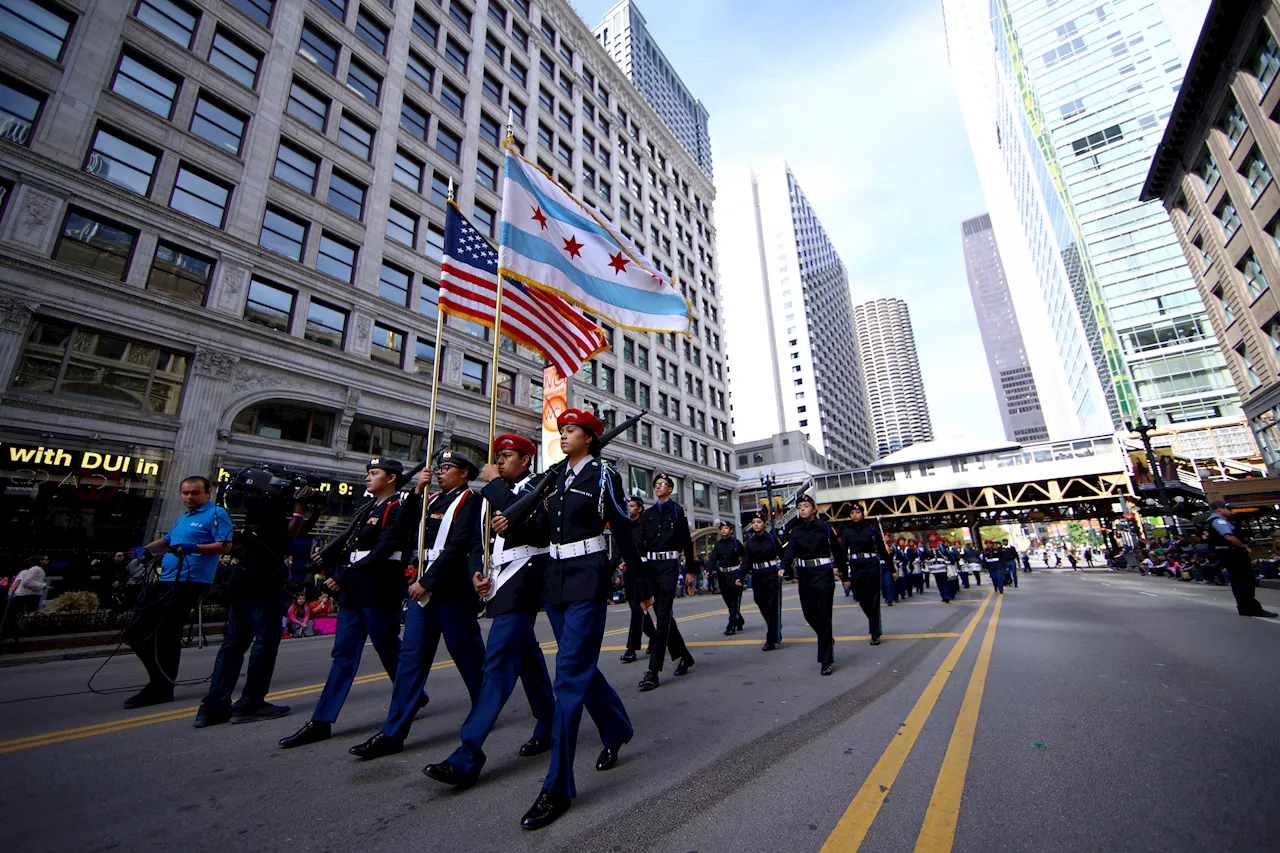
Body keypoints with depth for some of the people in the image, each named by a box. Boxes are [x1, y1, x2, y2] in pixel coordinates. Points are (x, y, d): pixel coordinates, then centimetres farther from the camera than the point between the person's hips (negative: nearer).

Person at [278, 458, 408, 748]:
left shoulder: (396, 510, -13)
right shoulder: (366, 510, 16)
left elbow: (381, 553, -20)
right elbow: (345, 540, 12)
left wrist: (342, 578, -18)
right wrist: (325, 556, -5)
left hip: (378, 593, -8)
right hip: (353, 593, 8)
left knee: (389, 651, 7)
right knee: (343, 654, 10)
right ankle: (321, 722, 16)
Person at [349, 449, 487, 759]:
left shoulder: (469, 500, -8)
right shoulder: (434, 500, 16)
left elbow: (456, 546, -16)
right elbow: (405, 524, 8)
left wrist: (426, 582, -17)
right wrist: (417, 491, 0)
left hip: (452, 587, -7)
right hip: (424, 586, 7)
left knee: (466, 652, 6)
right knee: (411, 655, 6)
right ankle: (393, 733, 13)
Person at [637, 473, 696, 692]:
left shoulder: (678, 510, 4)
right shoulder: (647, 514, 15)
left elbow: (687, 542, 2)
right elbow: (641, 542, 10)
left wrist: (689, 571, 0)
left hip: (669, 565, -5)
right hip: (650, 565, 5)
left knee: (663, 615, -9)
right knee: (663, 614, 12)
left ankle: (653, 671, -8)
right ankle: (683, 656, 30)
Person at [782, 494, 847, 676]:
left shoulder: (824, 527, -3)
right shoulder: (794, 530, 4)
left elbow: (838, 552, 3)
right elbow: (789, 551, -10)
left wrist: (845, 576, 5)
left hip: (823, 574, -4)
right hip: (804, 575, 4)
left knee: (824, 615, -6)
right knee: (809, 614, 12)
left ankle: (826, 661, 4)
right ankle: (828, 640, 42)